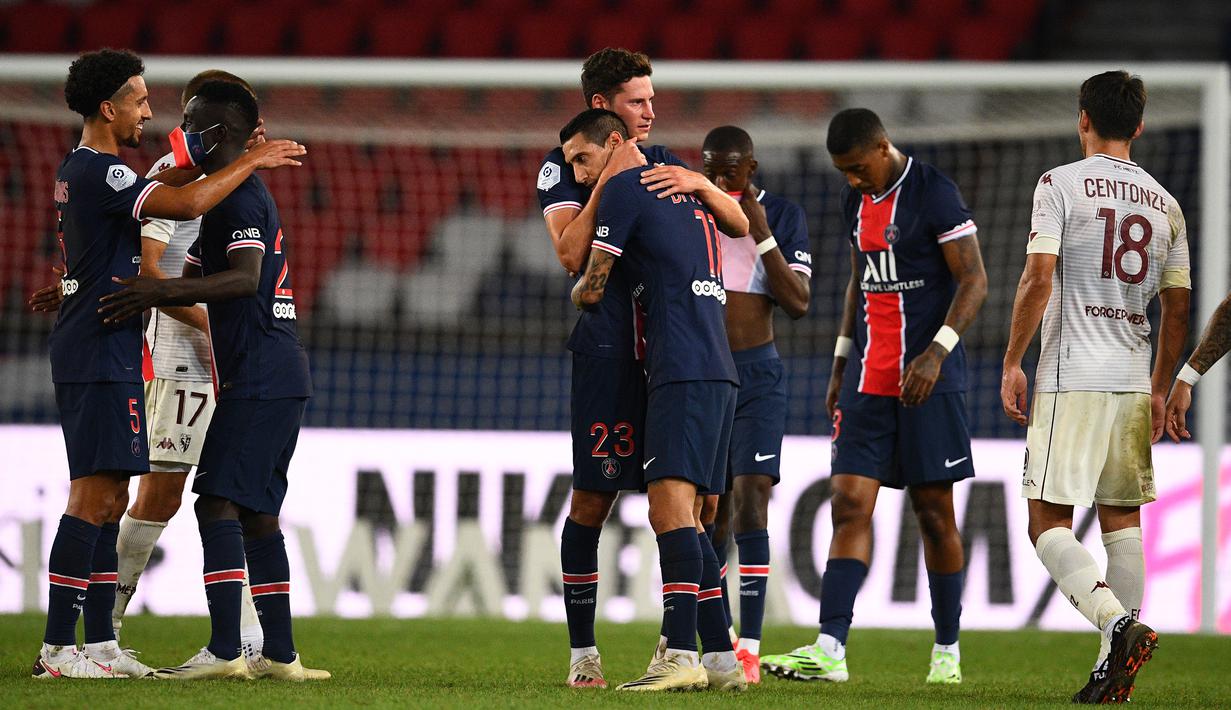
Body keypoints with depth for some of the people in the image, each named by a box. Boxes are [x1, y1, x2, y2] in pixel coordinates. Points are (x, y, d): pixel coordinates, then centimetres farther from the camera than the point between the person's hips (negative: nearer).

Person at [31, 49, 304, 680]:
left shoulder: (78, 170, 16)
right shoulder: (98, 172, -16)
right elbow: (185, 203, -26)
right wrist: (252, 161, -16)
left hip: (94, 354, 11)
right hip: (101, 356, -11)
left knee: (108, 499, 11)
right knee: (93, 498, -11)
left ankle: (99, 642, 13)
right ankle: (57, 647, -12)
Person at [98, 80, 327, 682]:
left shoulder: (238, 196, -11)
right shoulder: (235, 196, 22)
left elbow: (245, 278, -27)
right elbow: (196, 280, 28)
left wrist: (161, 291, -37)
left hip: (258, 378, -10)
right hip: (282, 377, 10)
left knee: (218, 502, -14)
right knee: (256, 511, 12)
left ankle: (224, 651, -20)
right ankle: (280, 655, 12)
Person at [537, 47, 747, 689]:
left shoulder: (660, 163, 15)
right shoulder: (563, 169, 2)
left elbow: (738, 225, 10)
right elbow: (571, 255, -12)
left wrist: (698, 184, -8)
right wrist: (607, 181, -14)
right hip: (608, 352, -5)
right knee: (592, 499, -4)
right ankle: (582, 652, 4)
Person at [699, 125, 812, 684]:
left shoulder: (783, 215, -1)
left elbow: (798, 303, -8)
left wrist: (762, 234, -15)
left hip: (757, 375, -3)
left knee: (750, 501, -14)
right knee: (710, 511, 4)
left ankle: (749, 647, -17)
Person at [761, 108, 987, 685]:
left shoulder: (934, 194, -10)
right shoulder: (857, 202, 12)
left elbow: (974, 281, -12)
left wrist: (937, 352, -22)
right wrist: (841, 361, 20)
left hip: (926, 378, -6)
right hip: (868, 378, 6)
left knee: (933, 511, 1)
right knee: (850, 504, -5)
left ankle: (947, 651, 12)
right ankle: (829, 649, -13)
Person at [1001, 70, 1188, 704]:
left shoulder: (1061, 184, -3)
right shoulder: (1165, 204, 12)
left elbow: (1038, 278, -12)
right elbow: (1177, 308, 14)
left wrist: (1012, 362, -5)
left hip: (1071, 378, -5)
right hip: (1133, 383, 5)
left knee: (1048, 522, -5)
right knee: (1122, 521, 10)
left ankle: (1117, 622, -26)